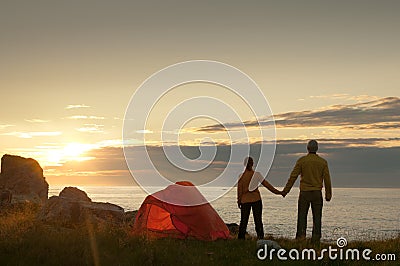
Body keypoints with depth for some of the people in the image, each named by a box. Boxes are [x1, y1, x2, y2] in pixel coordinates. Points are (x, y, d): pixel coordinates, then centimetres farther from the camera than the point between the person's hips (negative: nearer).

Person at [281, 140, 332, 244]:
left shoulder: (301, 161, -4)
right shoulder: (323, 162, 2)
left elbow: (293, 176, -5)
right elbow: (327, 179, 3)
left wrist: (285, 190, 1)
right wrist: (328, 194, 10)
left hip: (304, 192, -1)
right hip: (317, 192, 2)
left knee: (302, 215, 3)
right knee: (317, 216, 5)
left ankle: (301, 234, -9)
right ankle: (316, 238, 3)